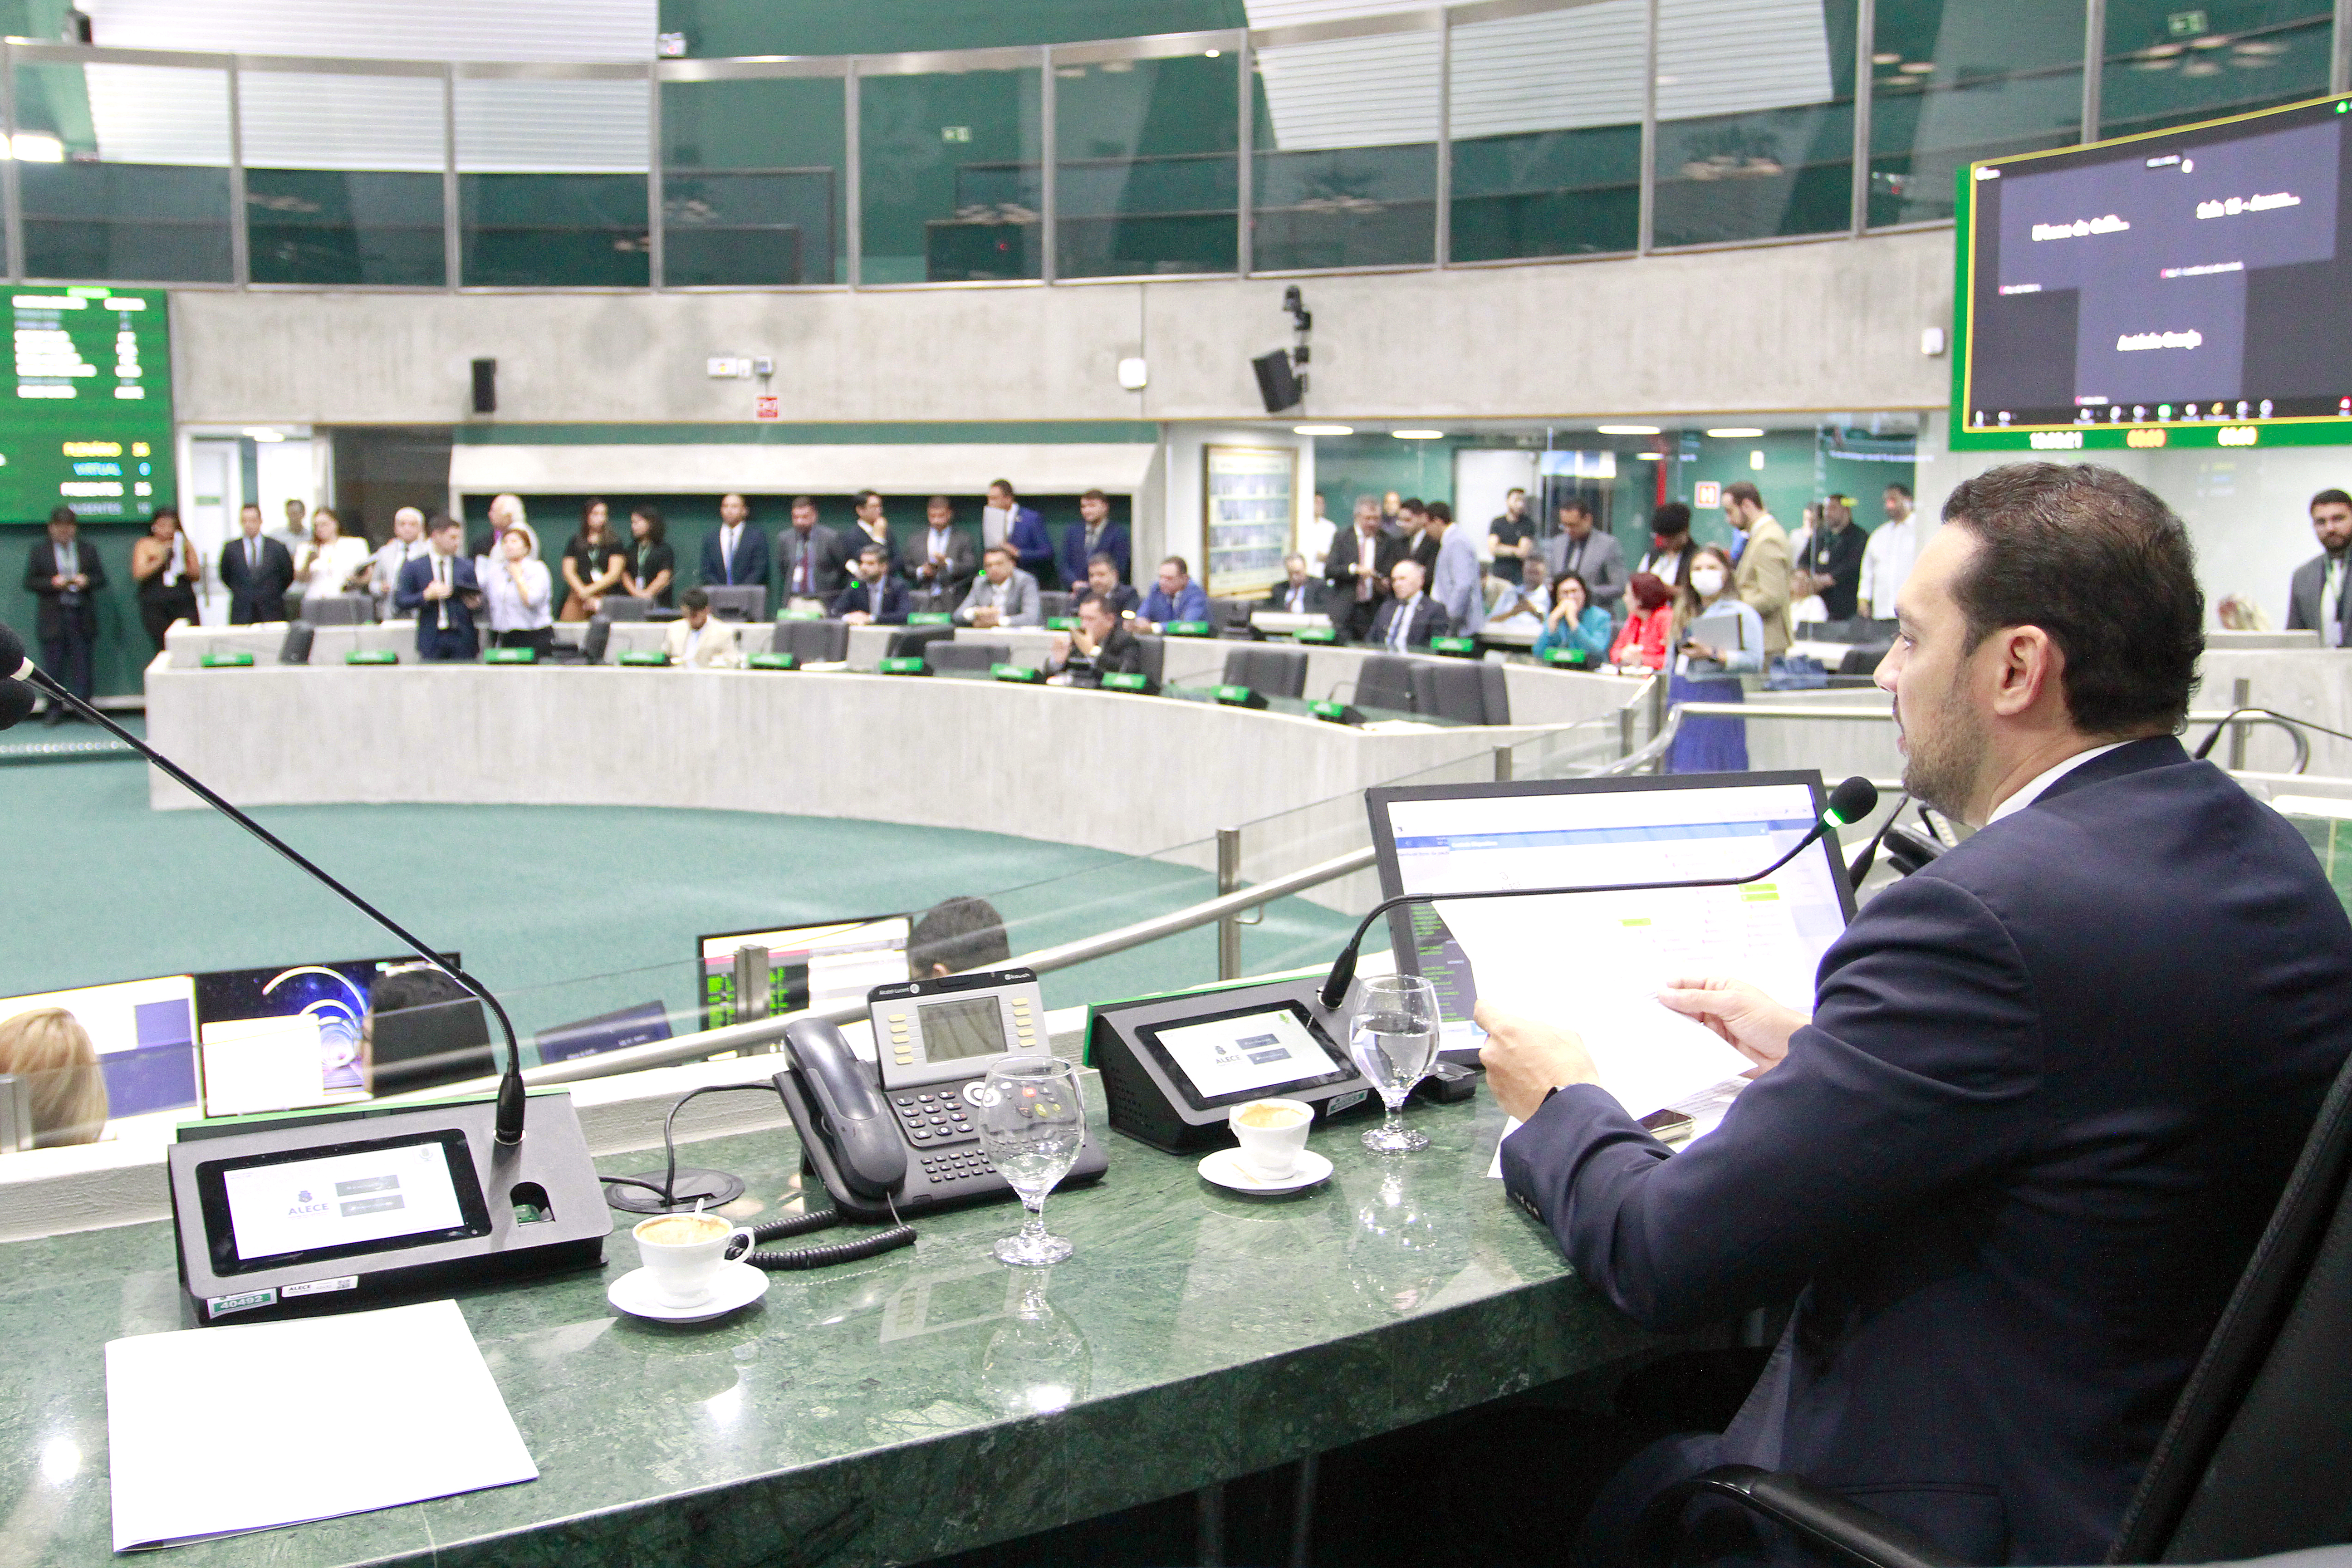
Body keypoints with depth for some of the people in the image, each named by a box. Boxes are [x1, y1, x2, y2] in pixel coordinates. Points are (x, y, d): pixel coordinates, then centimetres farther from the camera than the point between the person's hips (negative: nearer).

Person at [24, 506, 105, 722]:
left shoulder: (88, 549, 12)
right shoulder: (39, 550, 9)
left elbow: (101, 578, 10)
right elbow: (29, 583, 4)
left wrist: (87, 581, -10)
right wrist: (52, 583, -12)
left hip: (82, 617, 1)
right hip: (52, 619, -1)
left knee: (83, 663, -1)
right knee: (54, 665, -1)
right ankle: (55, 710, 7)